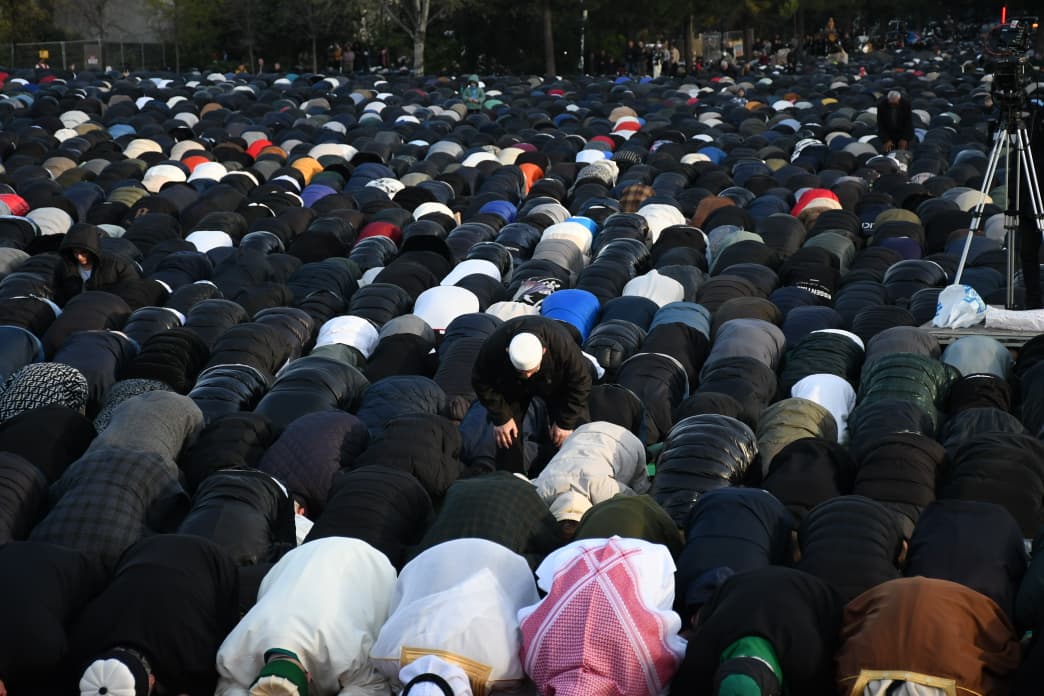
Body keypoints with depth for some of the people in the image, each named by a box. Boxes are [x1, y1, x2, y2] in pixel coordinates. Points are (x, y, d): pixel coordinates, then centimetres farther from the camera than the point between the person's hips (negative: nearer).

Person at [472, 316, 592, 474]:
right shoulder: (493, 347, -40)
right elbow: (481, 382, -19)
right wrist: (501, 418, -19)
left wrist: (565, 422, -21)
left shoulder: (563, 344, -43)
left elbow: (580, 383, -25)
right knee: (507, 436, -7)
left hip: (556, 386, -1)